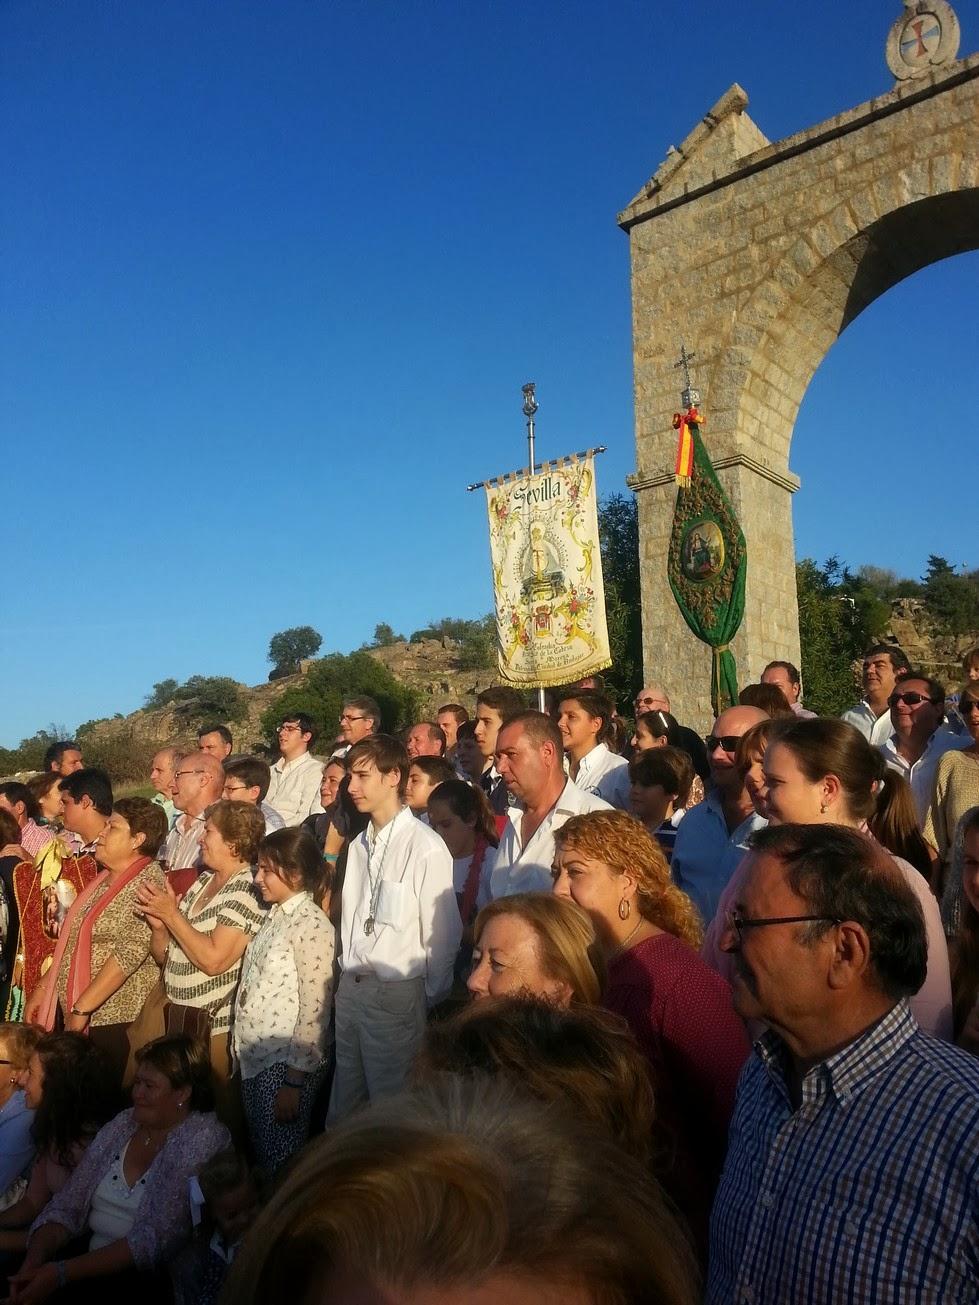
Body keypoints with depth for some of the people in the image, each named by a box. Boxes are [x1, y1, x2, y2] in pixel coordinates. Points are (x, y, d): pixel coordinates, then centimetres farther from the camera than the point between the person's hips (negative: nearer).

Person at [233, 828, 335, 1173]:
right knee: (258, 1154, 18)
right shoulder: (275, 915, 8)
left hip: (284, 1063, -7)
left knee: (281, 1163, 4)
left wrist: (294, 1082, -16)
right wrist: (240, 1047, 10)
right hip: (254, 1057, 8)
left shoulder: (312, 926, -17)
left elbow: (314, 1010, -18)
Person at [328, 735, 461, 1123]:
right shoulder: (359, 844, 8)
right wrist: (347, 976, 11)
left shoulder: (426, 847, -17)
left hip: (396, 994, -7)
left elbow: (441, 934, -12)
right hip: (350, 988, 7)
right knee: (343, 1108, 18)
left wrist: (433, 1000, -4)